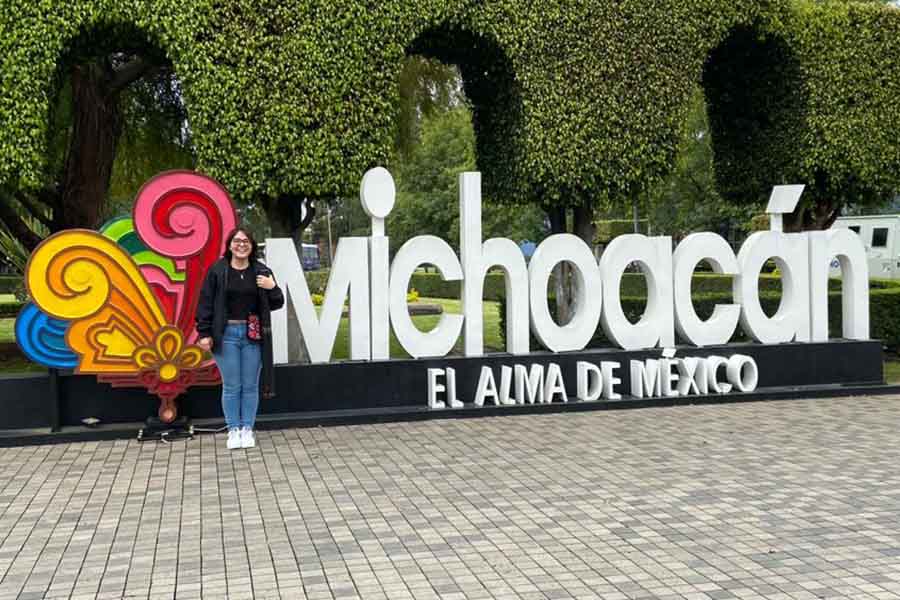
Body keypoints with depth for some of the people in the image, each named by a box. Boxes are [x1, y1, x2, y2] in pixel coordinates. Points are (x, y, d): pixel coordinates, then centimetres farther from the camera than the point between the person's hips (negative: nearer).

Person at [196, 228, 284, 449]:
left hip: (253, 335, 2)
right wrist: (204, 333, -7)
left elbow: (277, 304, 9)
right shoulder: (217, 270, 0)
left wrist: (272, 288, -11)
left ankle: (248, 429, 18)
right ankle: (234, 430, 14)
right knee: (231, 386, 4)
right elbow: (206, 302, -1)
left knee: (250, 385, 8)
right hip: (226, 333, -2)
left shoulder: (262, 271, 5)